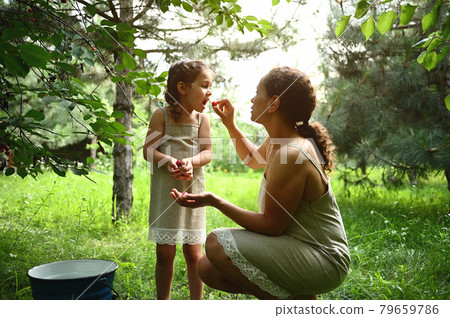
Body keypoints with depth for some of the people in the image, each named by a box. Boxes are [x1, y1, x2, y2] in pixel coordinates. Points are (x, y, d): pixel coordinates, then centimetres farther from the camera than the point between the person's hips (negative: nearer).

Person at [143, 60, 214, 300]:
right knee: (164, 252, 8)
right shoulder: (162, 115, -4)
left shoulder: (202, 119, 2)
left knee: (193, 252, 6)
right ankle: (163, 300, 24)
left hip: (192, 189, 2)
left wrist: (190, 162, -22)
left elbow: (208, 152, -2)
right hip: (165, 190, -1)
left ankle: (196, 302, 19)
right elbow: (149, 151, -8)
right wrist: (168, 161, -26)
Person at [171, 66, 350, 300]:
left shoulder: (291, 154, -26)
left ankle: (299, 299, -6)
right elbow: (253, 159, 29)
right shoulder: (276, 141, 4)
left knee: (217, 243, -22)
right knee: (208, 270, 5)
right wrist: (230, 124, 21)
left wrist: (214, 201, -22)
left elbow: (271, 226, -23)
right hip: (297, 247, 9)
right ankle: (298, 292, 11)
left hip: (323, 259, -9)